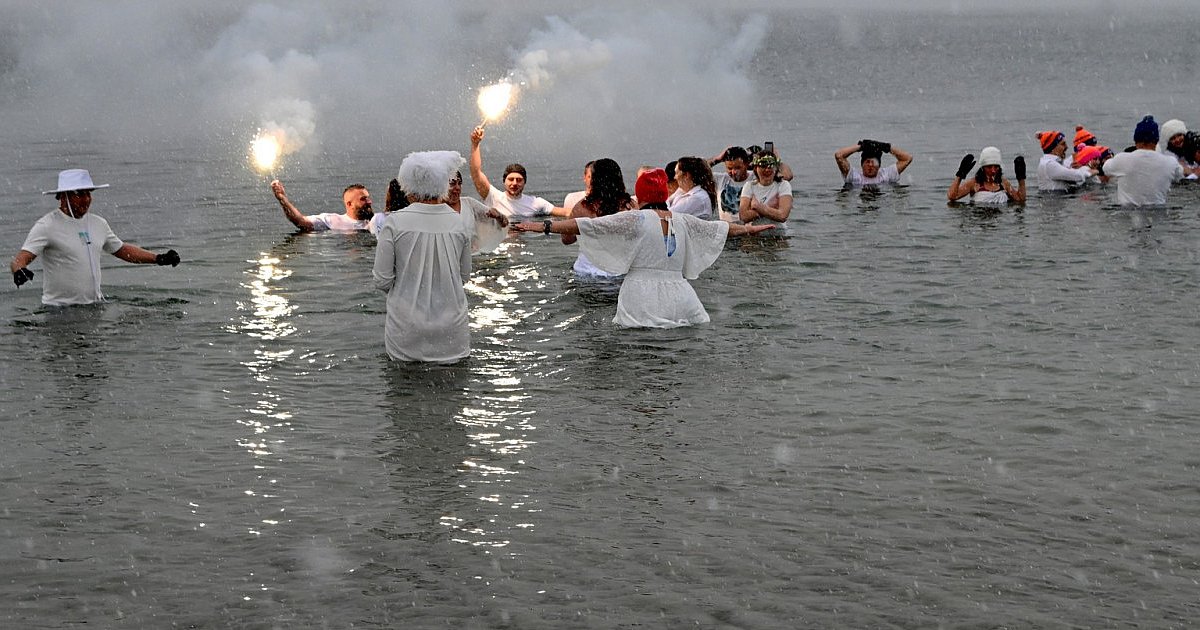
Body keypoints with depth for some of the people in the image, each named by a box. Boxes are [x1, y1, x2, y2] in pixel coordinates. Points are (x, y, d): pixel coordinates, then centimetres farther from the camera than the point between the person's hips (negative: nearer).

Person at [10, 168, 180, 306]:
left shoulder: (98, 223, 12)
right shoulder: (47, 226, -9)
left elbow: (122, 250, 25)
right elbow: (20, 259, -17)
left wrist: (159, 258, 19)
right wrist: (19, 271, -41)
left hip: (95, 304, 6)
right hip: (59, 309, -6)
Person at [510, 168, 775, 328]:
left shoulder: (636, 219, -1)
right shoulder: (683, 221, 13)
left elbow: (587, 225, -5)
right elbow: (721, 228, 29)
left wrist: (544, 226, -3)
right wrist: (750, 229, 48)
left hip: (642, 302, -4)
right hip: (680, 297, 4)